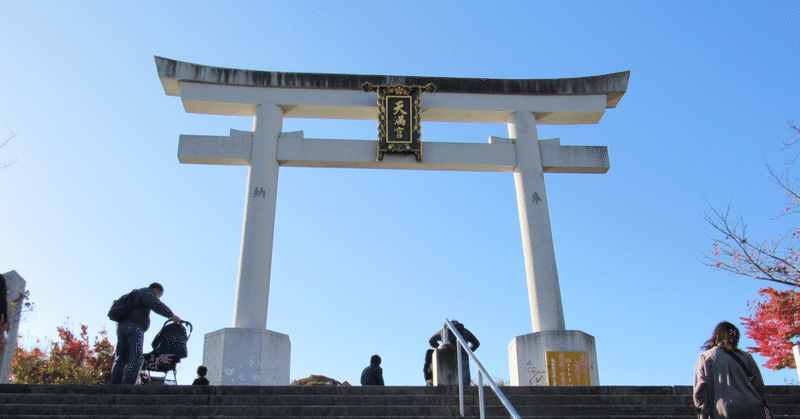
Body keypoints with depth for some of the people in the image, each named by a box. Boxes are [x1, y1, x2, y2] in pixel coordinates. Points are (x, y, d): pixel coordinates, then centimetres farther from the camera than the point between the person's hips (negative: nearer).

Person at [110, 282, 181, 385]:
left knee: (120, 359, 4)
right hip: (134, 326, -9)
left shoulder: (135, 294, 36)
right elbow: (154, 303, -13)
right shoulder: (148, 291, 8)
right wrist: (171, 315, -13)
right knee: (135, 359, -14)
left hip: (121, 326, 9)